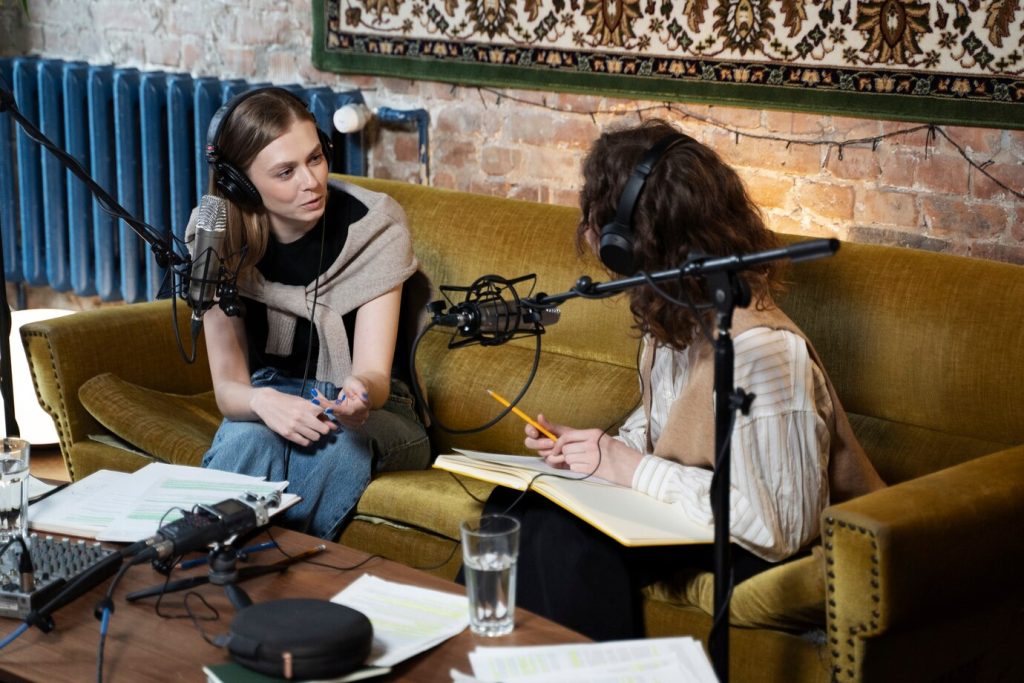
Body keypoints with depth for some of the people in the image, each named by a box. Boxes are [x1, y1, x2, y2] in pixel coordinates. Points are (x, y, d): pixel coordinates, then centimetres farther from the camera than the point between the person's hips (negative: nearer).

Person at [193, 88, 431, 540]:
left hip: (379, 413, -1)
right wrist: (264, 403, -38)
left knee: (337, 438, -35)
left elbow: (375, 372, -23)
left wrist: (359, 394, -48)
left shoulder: (373, 225, -18)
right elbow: (227, 386, -14)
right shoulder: (221, 242, -12)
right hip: (273, 398, 1)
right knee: (250, 438, -34)